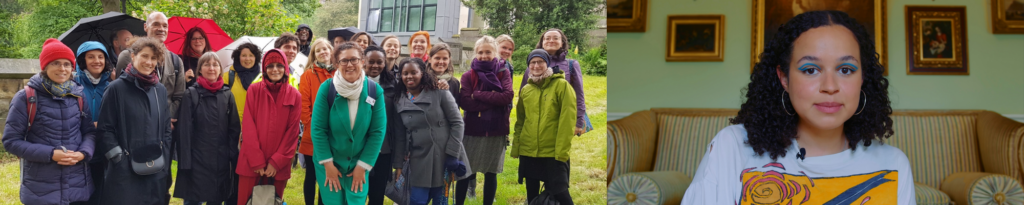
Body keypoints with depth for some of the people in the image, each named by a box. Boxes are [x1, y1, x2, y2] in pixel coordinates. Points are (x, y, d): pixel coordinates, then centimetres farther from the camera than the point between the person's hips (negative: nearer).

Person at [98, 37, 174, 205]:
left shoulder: (161, 90, 11)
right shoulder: (117, 88, -4)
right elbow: (105, 129, -6)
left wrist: (164, 162, 8)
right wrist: (119, 158, -12)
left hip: (156, 173, 5)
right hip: (125, 172, -5)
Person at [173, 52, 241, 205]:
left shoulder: (227, 95, 7)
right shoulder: (191, 95, -2)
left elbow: (234, 129, 8)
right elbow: (184, 131, -6)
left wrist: (233, 157, 1)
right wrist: (185, 162, -11)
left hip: (221, 160, 3)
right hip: (196, 160, -3)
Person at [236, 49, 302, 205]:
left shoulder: (294, 95, 1)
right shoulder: (254, 90, 0)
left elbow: (293, 131, 0)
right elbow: (248, 126, -4)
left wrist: (277, 161, -7)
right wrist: (256, 161, -10)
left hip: (279, 164, 1)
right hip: (251, 162, -1)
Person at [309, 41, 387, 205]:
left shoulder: (375, 91, -9)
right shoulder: (326, 88, -12)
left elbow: (377, 132, -7)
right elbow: (318, 129, -10)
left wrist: (362, 166, -8)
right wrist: (328, 164, -11)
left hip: (358, 165, 1)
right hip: (329, 163, -1)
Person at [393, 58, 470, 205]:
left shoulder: (440, 92, -6)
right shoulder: (399, 101, 6)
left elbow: (457, 122, -6)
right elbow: (400, 136, 11)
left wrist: (453, 154, -12)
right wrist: (399, 165, 8)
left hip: (443, 156, -3)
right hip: (418, 159, 3)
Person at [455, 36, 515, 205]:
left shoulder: (503, 73, 3)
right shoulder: (468, 76, 2)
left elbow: (508, 96, -14)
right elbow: (465, 102, -12)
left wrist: (478, 94, -14)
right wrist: (494, 100, -16)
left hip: (496, 131, 0)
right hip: (472, 130, 0)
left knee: (491, 173, 8)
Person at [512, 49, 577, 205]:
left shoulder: (561, 86, -6)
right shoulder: (525, 90, 10)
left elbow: (567, 121, -11)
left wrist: (562, 150, -16)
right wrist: (516, 147, 10)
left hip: (554, 153, -5)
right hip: (528, 152, 5)